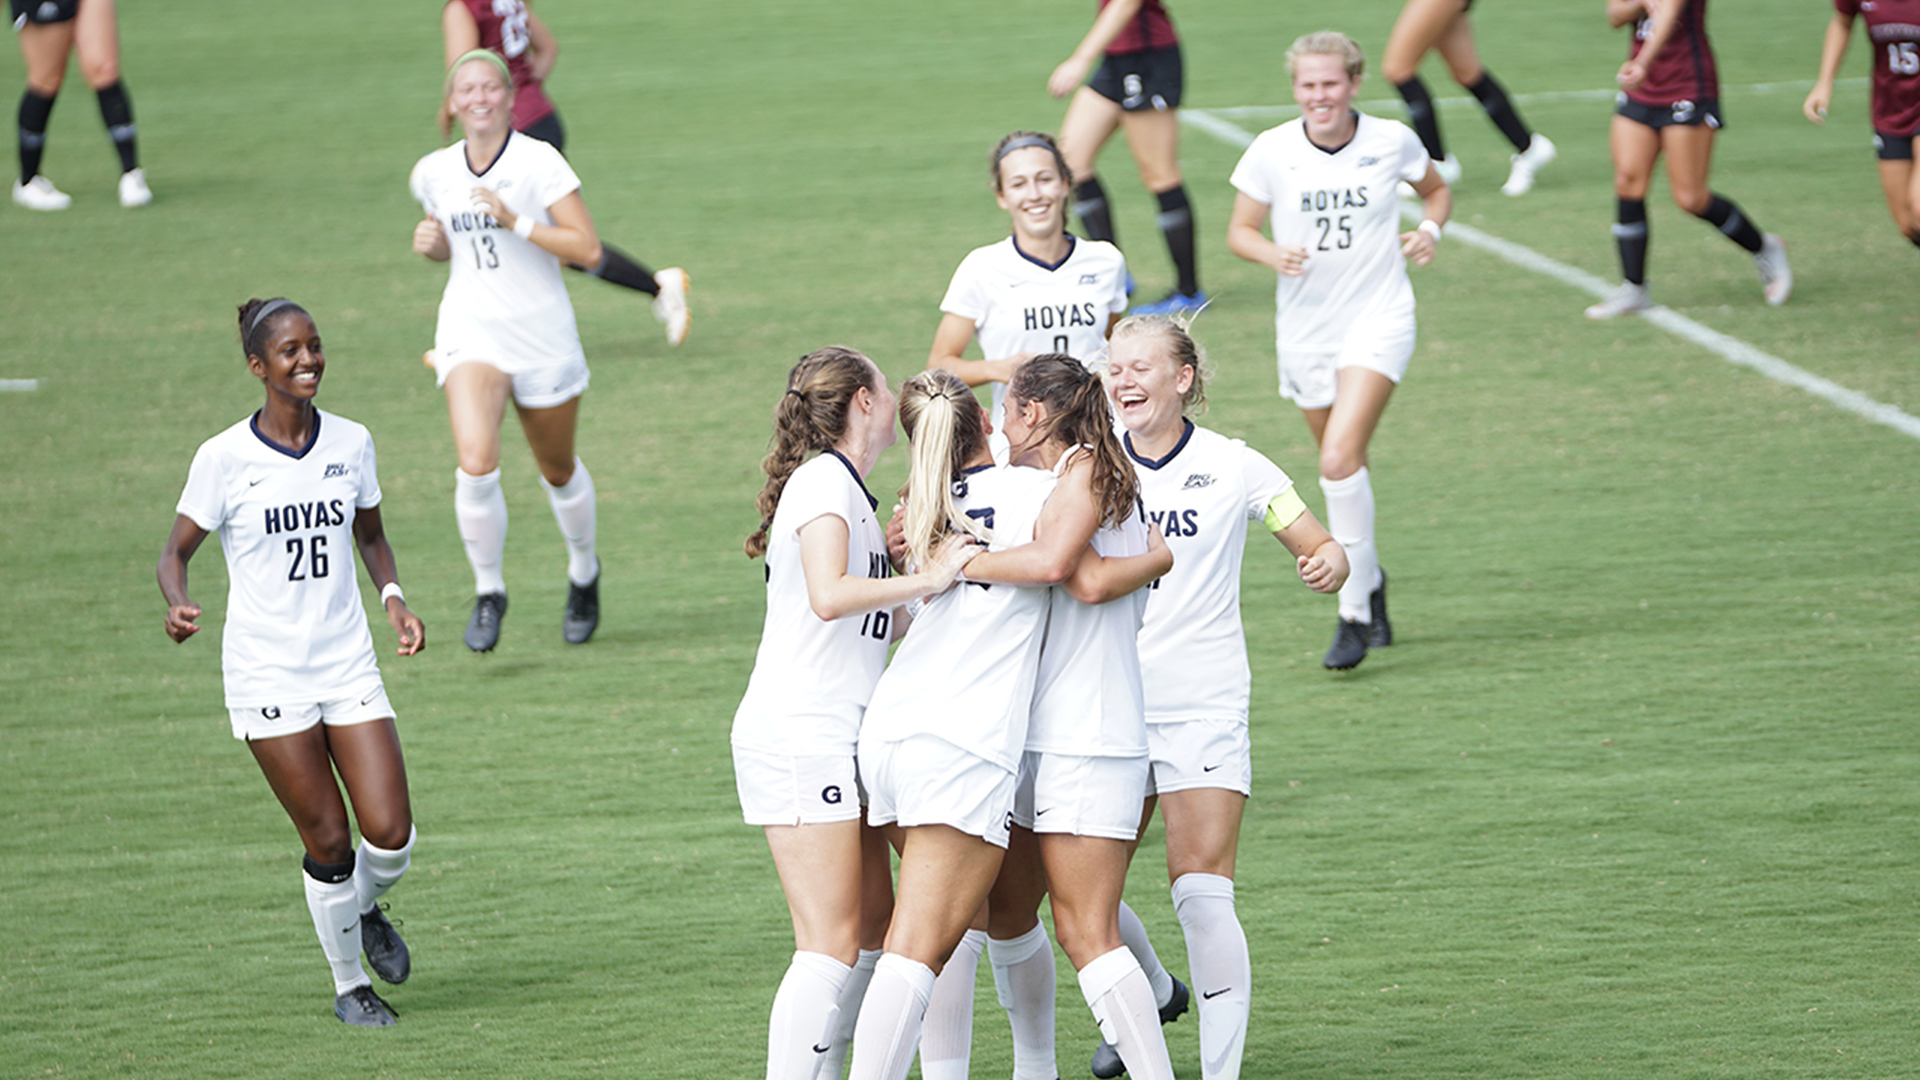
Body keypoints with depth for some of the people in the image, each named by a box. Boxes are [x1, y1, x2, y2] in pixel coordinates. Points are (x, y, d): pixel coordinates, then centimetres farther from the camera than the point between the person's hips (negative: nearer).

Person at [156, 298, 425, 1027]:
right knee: (328, 839, -5)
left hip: (348, 664, 3)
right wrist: (178, 605, -23)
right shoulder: (223, 459, -7)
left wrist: (393, 598, 0)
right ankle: (349, 986, 17)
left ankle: (366, 908, 28)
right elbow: (176, 552, -1)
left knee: (390, 833, -8)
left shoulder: (350, 443, 4)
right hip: (266, 673, -3)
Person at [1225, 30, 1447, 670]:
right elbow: (1239, 231, 2)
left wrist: (1430, 229, -6)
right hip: (1305, 325, 3)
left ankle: (1355, 613, -11)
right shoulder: (1272, 152, -6)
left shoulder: (1392, 142, -6)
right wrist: (1273, 253, -19)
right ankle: (1370, 581, 41)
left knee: (1340, 459, -20)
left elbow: (1437, 190, 14)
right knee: (1342, 465, 15)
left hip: (1379, 318, -3)